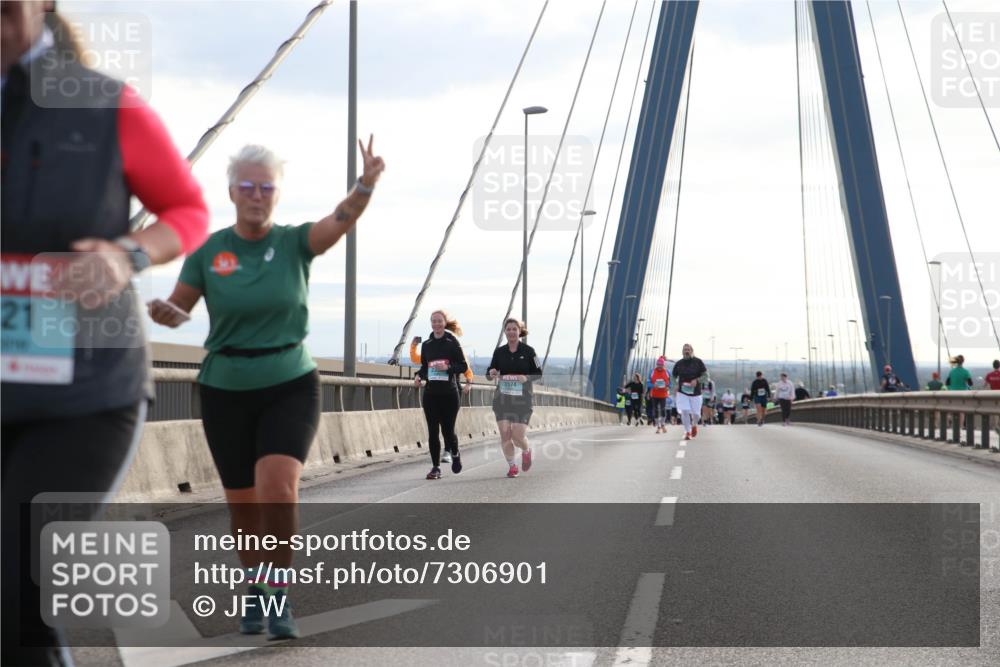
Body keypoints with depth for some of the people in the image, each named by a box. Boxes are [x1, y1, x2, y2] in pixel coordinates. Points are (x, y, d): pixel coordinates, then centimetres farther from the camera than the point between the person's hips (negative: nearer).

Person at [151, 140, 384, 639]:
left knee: (278, 490, -22)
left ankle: (280, 596, -6)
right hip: (226, 391, 2)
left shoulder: (295, 242, -5)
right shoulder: (208, 252, -2)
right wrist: (163, 313, -22)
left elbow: (340, 221, -24)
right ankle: (254, 591, 33)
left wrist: (367, 185, -44)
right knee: (243, 506, 9)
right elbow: (177, 308, 3)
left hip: (290, 385, -2)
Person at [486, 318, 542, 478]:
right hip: (502, 398, 2)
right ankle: (512, 466, 13)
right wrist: (491, 374, -12)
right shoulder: (499, 352, 6)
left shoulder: (528, 351, -1)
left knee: (518, 436, -8)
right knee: (505, 434, -5)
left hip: (522, 399, -2)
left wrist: (526, 378, -17)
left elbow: (538, 373, 3)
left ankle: (526, 451, 26)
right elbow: (489, 373, 12)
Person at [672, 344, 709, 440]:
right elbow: (674, 377, 14)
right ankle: (687, 432, -1)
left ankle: (694, 425, 36)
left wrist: (697, 380, -17)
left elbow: (706, 374, -1)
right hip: (682, 392, 0)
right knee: (684, 412, -13)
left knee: (695, 413, 3)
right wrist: (676, 386, -2)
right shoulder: (679, 363, 3)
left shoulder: (698, 362, -2)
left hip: (695, 392, 0)